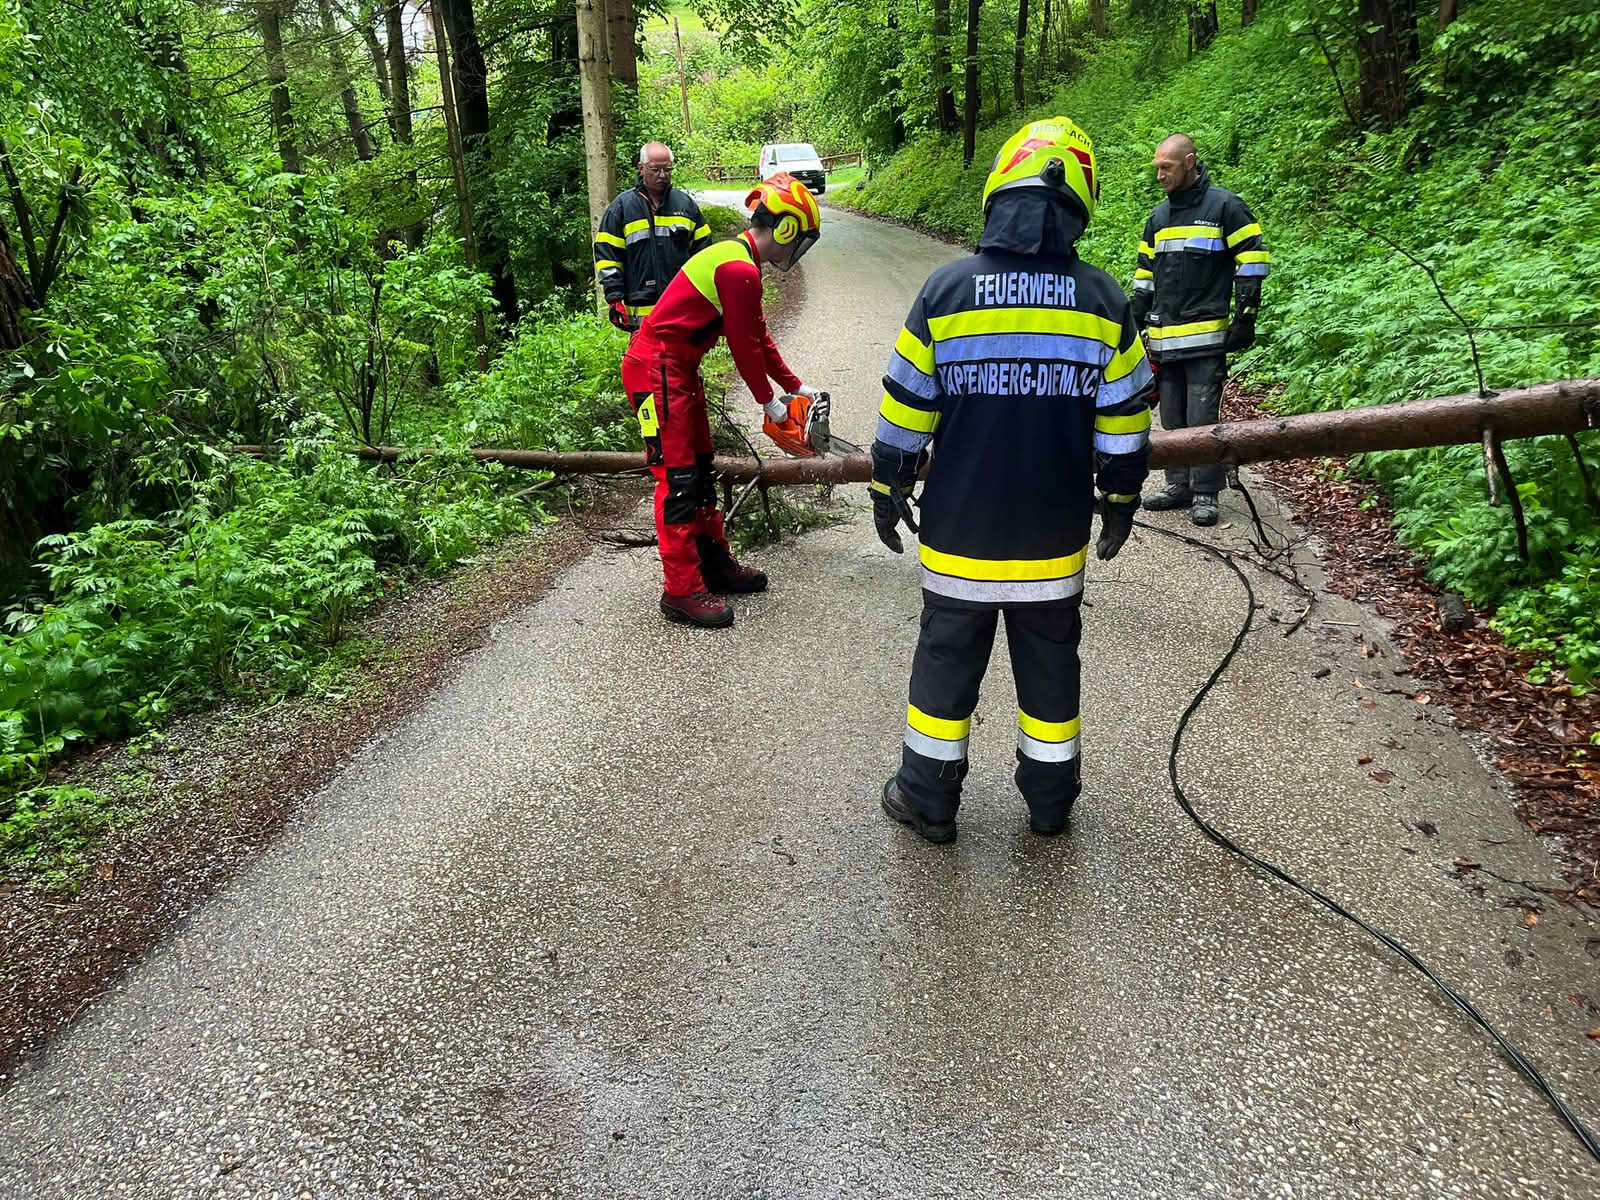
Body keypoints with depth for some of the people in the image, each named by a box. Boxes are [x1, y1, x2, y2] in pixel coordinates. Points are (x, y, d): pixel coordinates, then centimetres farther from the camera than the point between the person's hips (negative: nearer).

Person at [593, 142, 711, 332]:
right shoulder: (622, 206, 3)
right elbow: (607, 254, 2)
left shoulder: (686, 203, 12)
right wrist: (614, 299, -6)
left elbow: (702, 249, 16)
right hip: (642, 310, -3)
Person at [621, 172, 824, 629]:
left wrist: (795, 386, 21)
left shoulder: (737, 260, 15)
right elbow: (745, 346, -14)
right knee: (677, 478, -9)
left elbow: (759, 336, 20)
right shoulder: (740, 271, -18)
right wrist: (769, 402, -1)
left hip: (677, 369, 11)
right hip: (657, 371, -11)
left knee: (699, 468, 15)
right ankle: (682, 591, -4)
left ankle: (715, 564, 26)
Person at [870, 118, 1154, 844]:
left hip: (959, 534, -1)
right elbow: (1124, 423, 2)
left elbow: (905, 412, -5)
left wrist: (888, 492, 7)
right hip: (1055, 537, 2)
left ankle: (929, 799, 24)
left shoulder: (946, 291, -9)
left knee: (947, 659, 13)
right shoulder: (1103, 302, -4)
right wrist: (1121, 501, 16)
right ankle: (1051, 798, 32)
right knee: (1049, 663, 17)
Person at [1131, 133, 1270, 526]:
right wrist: (1137, 325, 17)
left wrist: (1245, 319, -8)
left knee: (1202, 418, -7)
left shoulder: (1224, 206, -1)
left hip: (1207, 335, -6)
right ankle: (1179, 485, 20)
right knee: (1172, 418, 10)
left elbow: (1253, 261, -3)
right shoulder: (1159, 216, 17)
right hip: (1165, 338, 6)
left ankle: (1205, 493, 1)